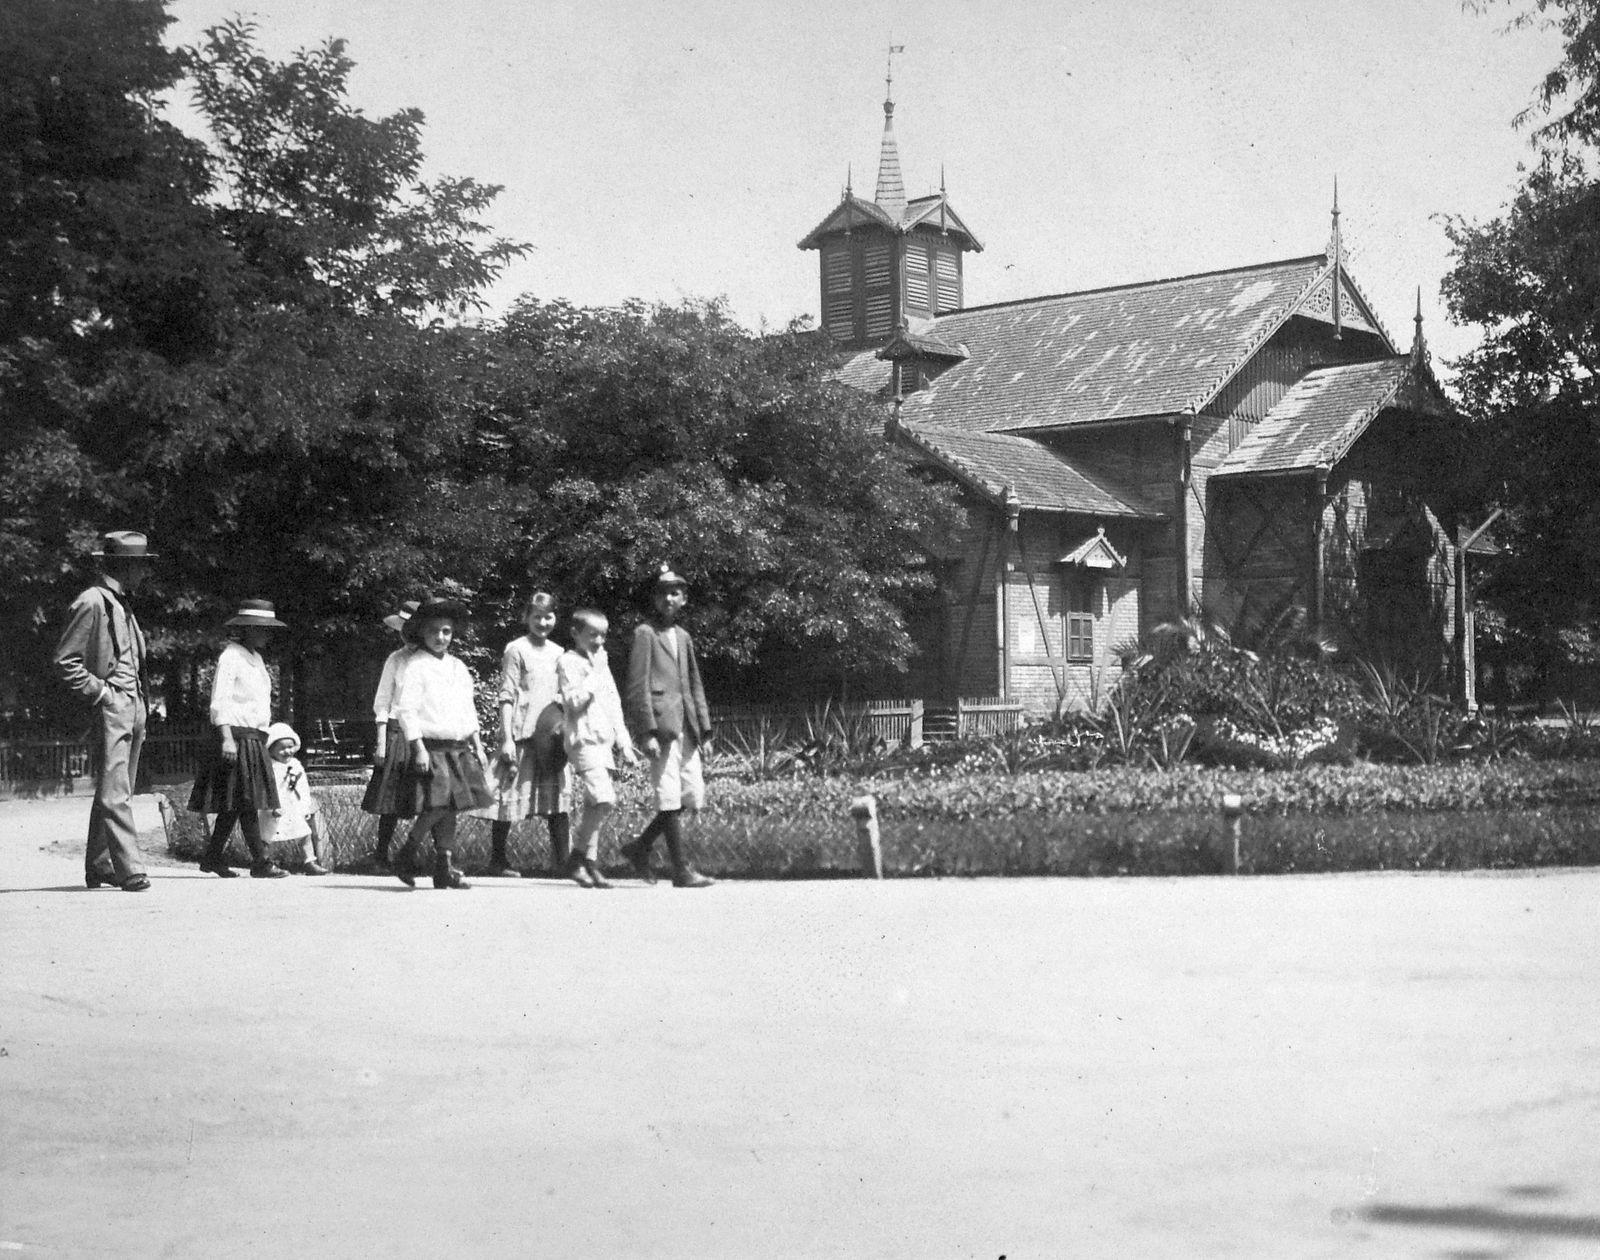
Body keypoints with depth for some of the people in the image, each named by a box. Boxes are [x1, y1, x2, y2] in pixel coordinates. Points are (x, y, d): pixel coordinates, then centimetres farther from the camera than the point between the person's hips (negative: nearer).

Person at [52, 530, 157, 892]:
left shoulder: (123, 606, 19)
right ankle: (128, 871, -18)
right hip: (109, 712, -9)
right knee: (115, 793, -12)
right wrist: (100, 692, -15)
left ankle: (99, 867, 19)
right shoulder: (92, 603, -9)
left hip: (133, 709, 9)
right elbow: (66, 661, -12)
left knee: (115, 793, 12)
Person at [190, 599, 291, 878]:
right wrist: (227, 738, -23)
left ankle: (213, 858, 17)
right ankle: (261, 862, -9)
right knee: (247, 802, -8)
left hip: (255, 739, 9)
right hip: (238, 737, -9)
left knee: (233, 804, 10)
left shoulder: (256, 660, 19)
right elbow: (220, 701, -15)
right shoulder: (230, 656, -8)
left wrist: (262, 736, 20)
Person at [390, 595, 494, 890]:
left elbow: (468, 710, 23)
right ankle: (405, 858, -1)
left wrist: (477, 744, 18)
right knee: (437, 805, -16)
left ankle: (444, 868, 9)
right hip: (432, 747, -6)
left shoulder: (458, 667, 17)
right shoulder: (416, 666, -5)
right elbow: (405, 708, -11)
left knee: (450, 808, 4)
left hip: (459, 748, 7)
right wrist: (418, 747, -17)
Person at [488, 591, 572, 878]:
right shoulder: (516, 650, -2)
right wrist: (507, 738, -13)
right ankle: (498, 859, 8)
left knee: (559, 797, 0)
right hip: (523, 734, -5)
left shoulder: (557, 653, 16)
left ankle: (563, 859, 0)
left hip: (553, 735, 6)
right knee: (512, 795, -1)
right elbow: (507, 696, -6)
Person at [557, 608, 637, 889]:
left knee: (594, 805, 7)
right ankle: (577, 860, -9)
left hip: (604, 742, 8)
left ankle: (588, 863, 11)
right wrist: (595, 674, -13)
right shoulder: (568, 662, -4)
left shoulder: (601, 662, 20)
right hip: (583, 741, -8)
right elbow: (574, 701, -16)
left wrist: (624, 744, 19)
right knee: (605, 800, -19)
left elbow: (614, 704, 23)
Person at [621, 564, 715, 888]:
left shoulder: (683, 636, 20)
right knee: (670, 799, -6)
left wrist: (704, 729, 15)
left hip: (685, 727, 8)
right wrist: (648, 733, -16)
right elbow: (638, 687, -8)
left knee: (693, 795, 6)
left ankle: (640, 847, 18)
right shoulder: (645, 633, -2)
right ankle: (682, 871, -4)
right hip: (660, 724, -8)